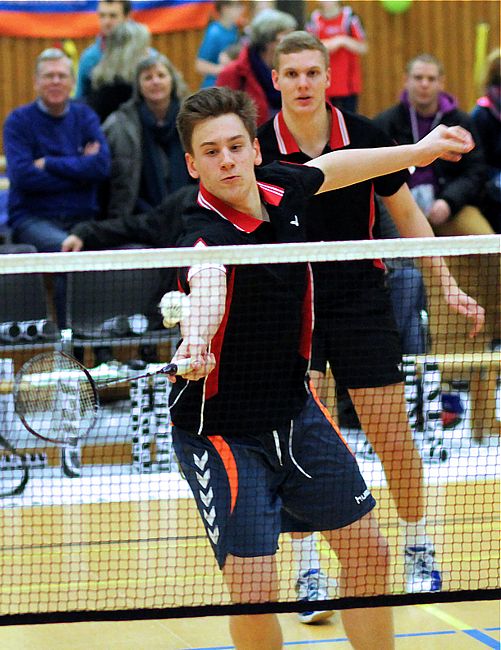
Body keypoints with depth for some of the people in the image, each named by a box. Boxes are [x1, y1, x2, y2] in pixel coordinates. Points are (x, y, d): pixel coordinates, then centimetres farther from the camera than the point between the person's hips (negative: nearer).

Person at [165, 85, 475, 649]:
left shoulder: (281, 187, -7)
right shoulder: (206, 233, -28)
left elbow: (328, 169, 18)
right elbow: (206, 281, -53)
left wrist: (418, 151, 27)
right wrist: (196, 340, -73)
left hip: (295, 412, 7)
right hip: (221, 430, -7)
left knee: (367, 552, 11)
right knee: (255, 593, -16)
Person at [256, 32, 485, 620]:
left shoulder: (363, 137, -6)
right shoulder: (258, 148, -10)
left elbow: (407, 216, 6)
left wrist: (446, 284, 3)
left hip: (360, 298, 1)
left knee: (391, 434, 4)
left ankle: (418, 548, 25)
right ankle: (308, 571, 2)